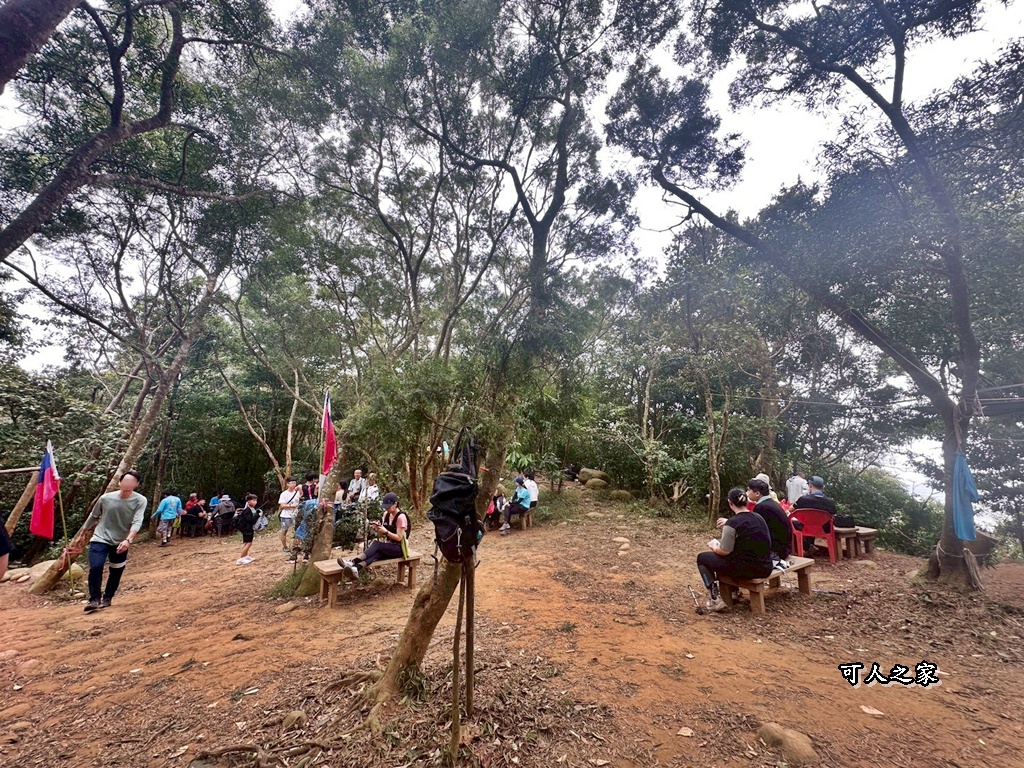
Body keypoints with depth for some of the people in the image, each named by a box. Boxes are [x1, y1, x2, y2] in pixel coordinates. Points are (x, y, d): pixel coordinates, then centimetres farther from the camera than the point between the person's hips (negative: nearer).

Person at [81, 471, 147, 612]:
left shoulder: (140, 501, -16)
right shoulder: (105, 498, -10)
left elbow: (137, 522, -26)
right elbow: (93, 517, 9)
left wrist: (128, 540, -40)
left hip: (121, 543, 0)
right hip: (100, 539, 0)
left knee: (116, 573, 9)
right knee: (95, 567, -17)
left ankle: (107, 599, 30)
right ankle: (94, 599, 0)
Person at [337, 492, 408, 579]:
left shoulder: (401, 517, -16)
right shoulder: (386, 514, 7)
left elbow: (399, 538, -17)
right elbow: (383, 535, 9)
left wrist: (385, 531, -27)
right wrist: (377, 529, -11)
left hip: (399, 548, -5)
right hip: (388, 546, 6)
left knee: (375, 544, -30)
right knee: (376, 553, -29)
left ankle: (352, 562, -43)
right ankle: (356, 569, -55)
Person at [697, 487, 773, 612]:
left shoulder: (732, 523, -16)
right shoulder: (758, 517, 6)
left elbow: (725, 551, -14)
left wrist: (714, 546, 5)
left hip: (746, 569, -7)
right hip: (765, 568, 8)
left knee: (702, 558, 8)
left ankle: (715, 599, 0)